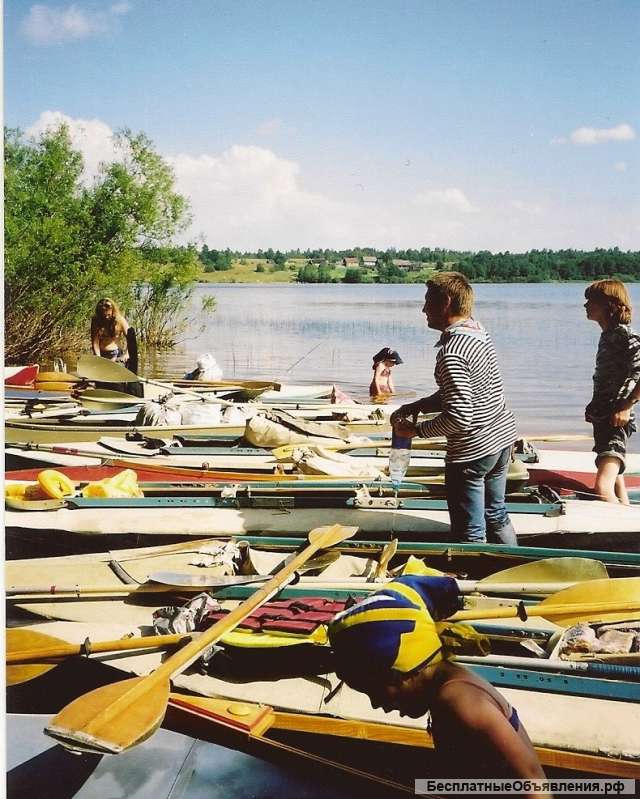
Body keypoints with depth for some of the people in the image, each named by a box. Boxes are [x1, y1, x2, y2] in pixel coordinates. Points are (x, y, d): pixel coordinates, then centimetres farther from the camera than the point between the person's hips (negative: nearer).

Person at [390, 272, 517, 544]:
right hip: (503, 437, 9)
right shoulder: (479, 333, 4)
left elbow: (458, 418, -27)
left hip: (472, 452, -9)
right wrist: (418, 406, 8)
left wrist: (416, 429, -13)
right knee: (496, 514, 24)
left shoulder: (451, 353, -25)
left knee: (471, 535, 6)